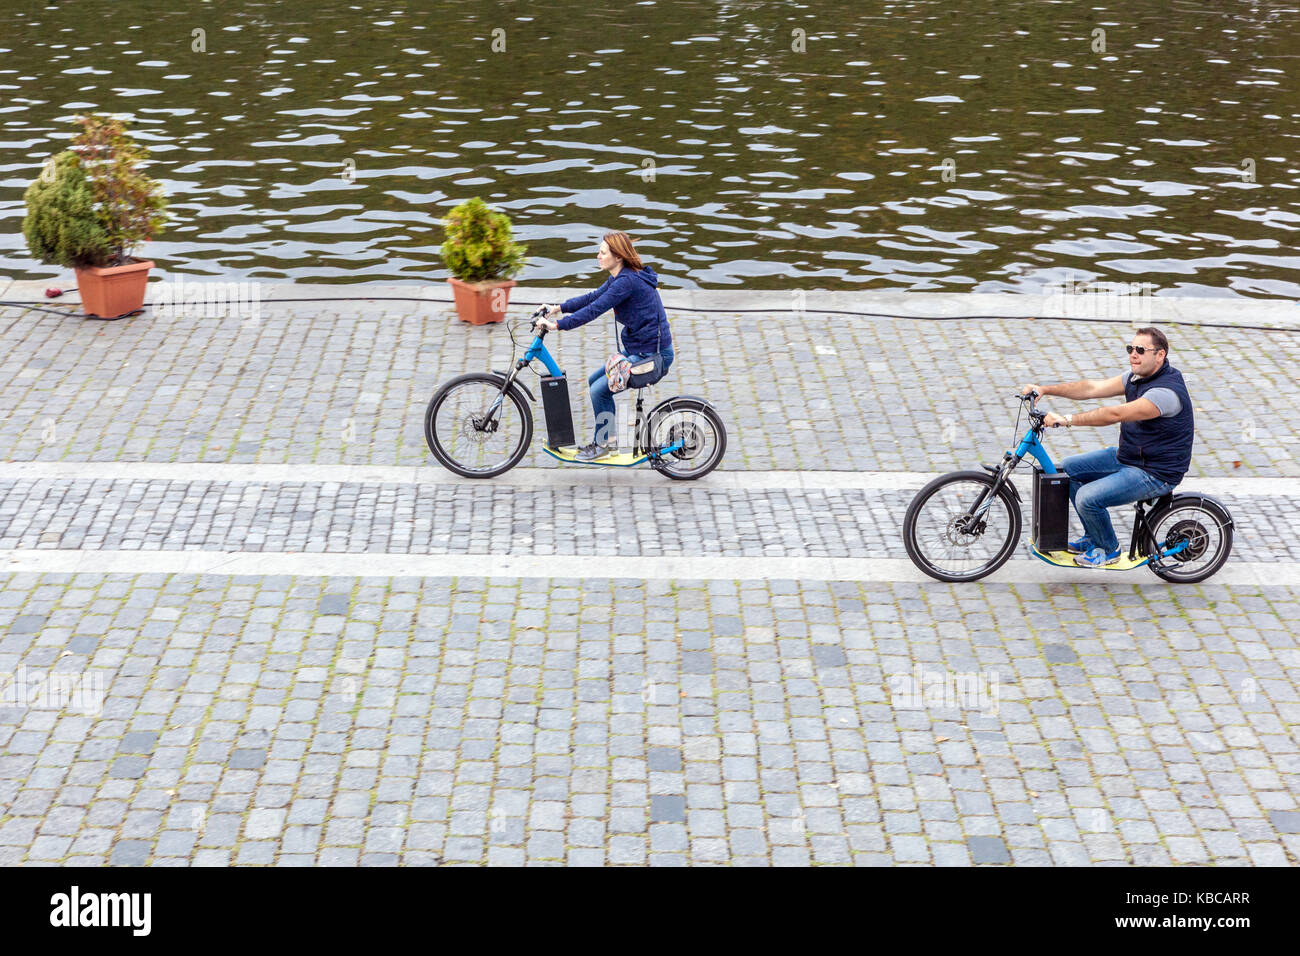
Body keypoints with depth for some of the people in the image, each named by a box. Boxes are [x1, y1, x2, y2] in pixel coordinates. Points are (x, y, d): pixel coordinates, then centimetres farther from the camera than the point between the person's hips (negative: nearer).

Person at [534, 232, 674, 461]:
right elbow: (592, 298, 17)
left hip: (652, 355, -10)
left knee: (599, 389, -11)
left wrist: (558, 325, -24)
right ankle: (610, 439, 19)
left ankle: (602, 444, 6)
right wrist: (559, 308, 7)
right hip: (637, 351, 10)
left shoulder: (627, 281, -21)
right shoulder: (619, 278, 10)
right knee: (593, 381, 12)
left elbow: (595, 309, -26)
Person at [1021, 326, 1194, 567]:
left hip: (1154, 473, -10)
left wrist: (1068, 419, -37)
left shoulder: (1166, 390, -27)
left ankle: (1108, 549, 7)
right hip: (1127, 456, 10)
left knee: (1088, 498, -23)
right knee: (1068, 468, 10)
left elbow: (1115, 414, -35)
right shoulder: (1137, 376, 4)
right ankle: (1093, 538, 20)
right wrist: (1045, 389, -9)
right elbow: (1093, 388, -1)